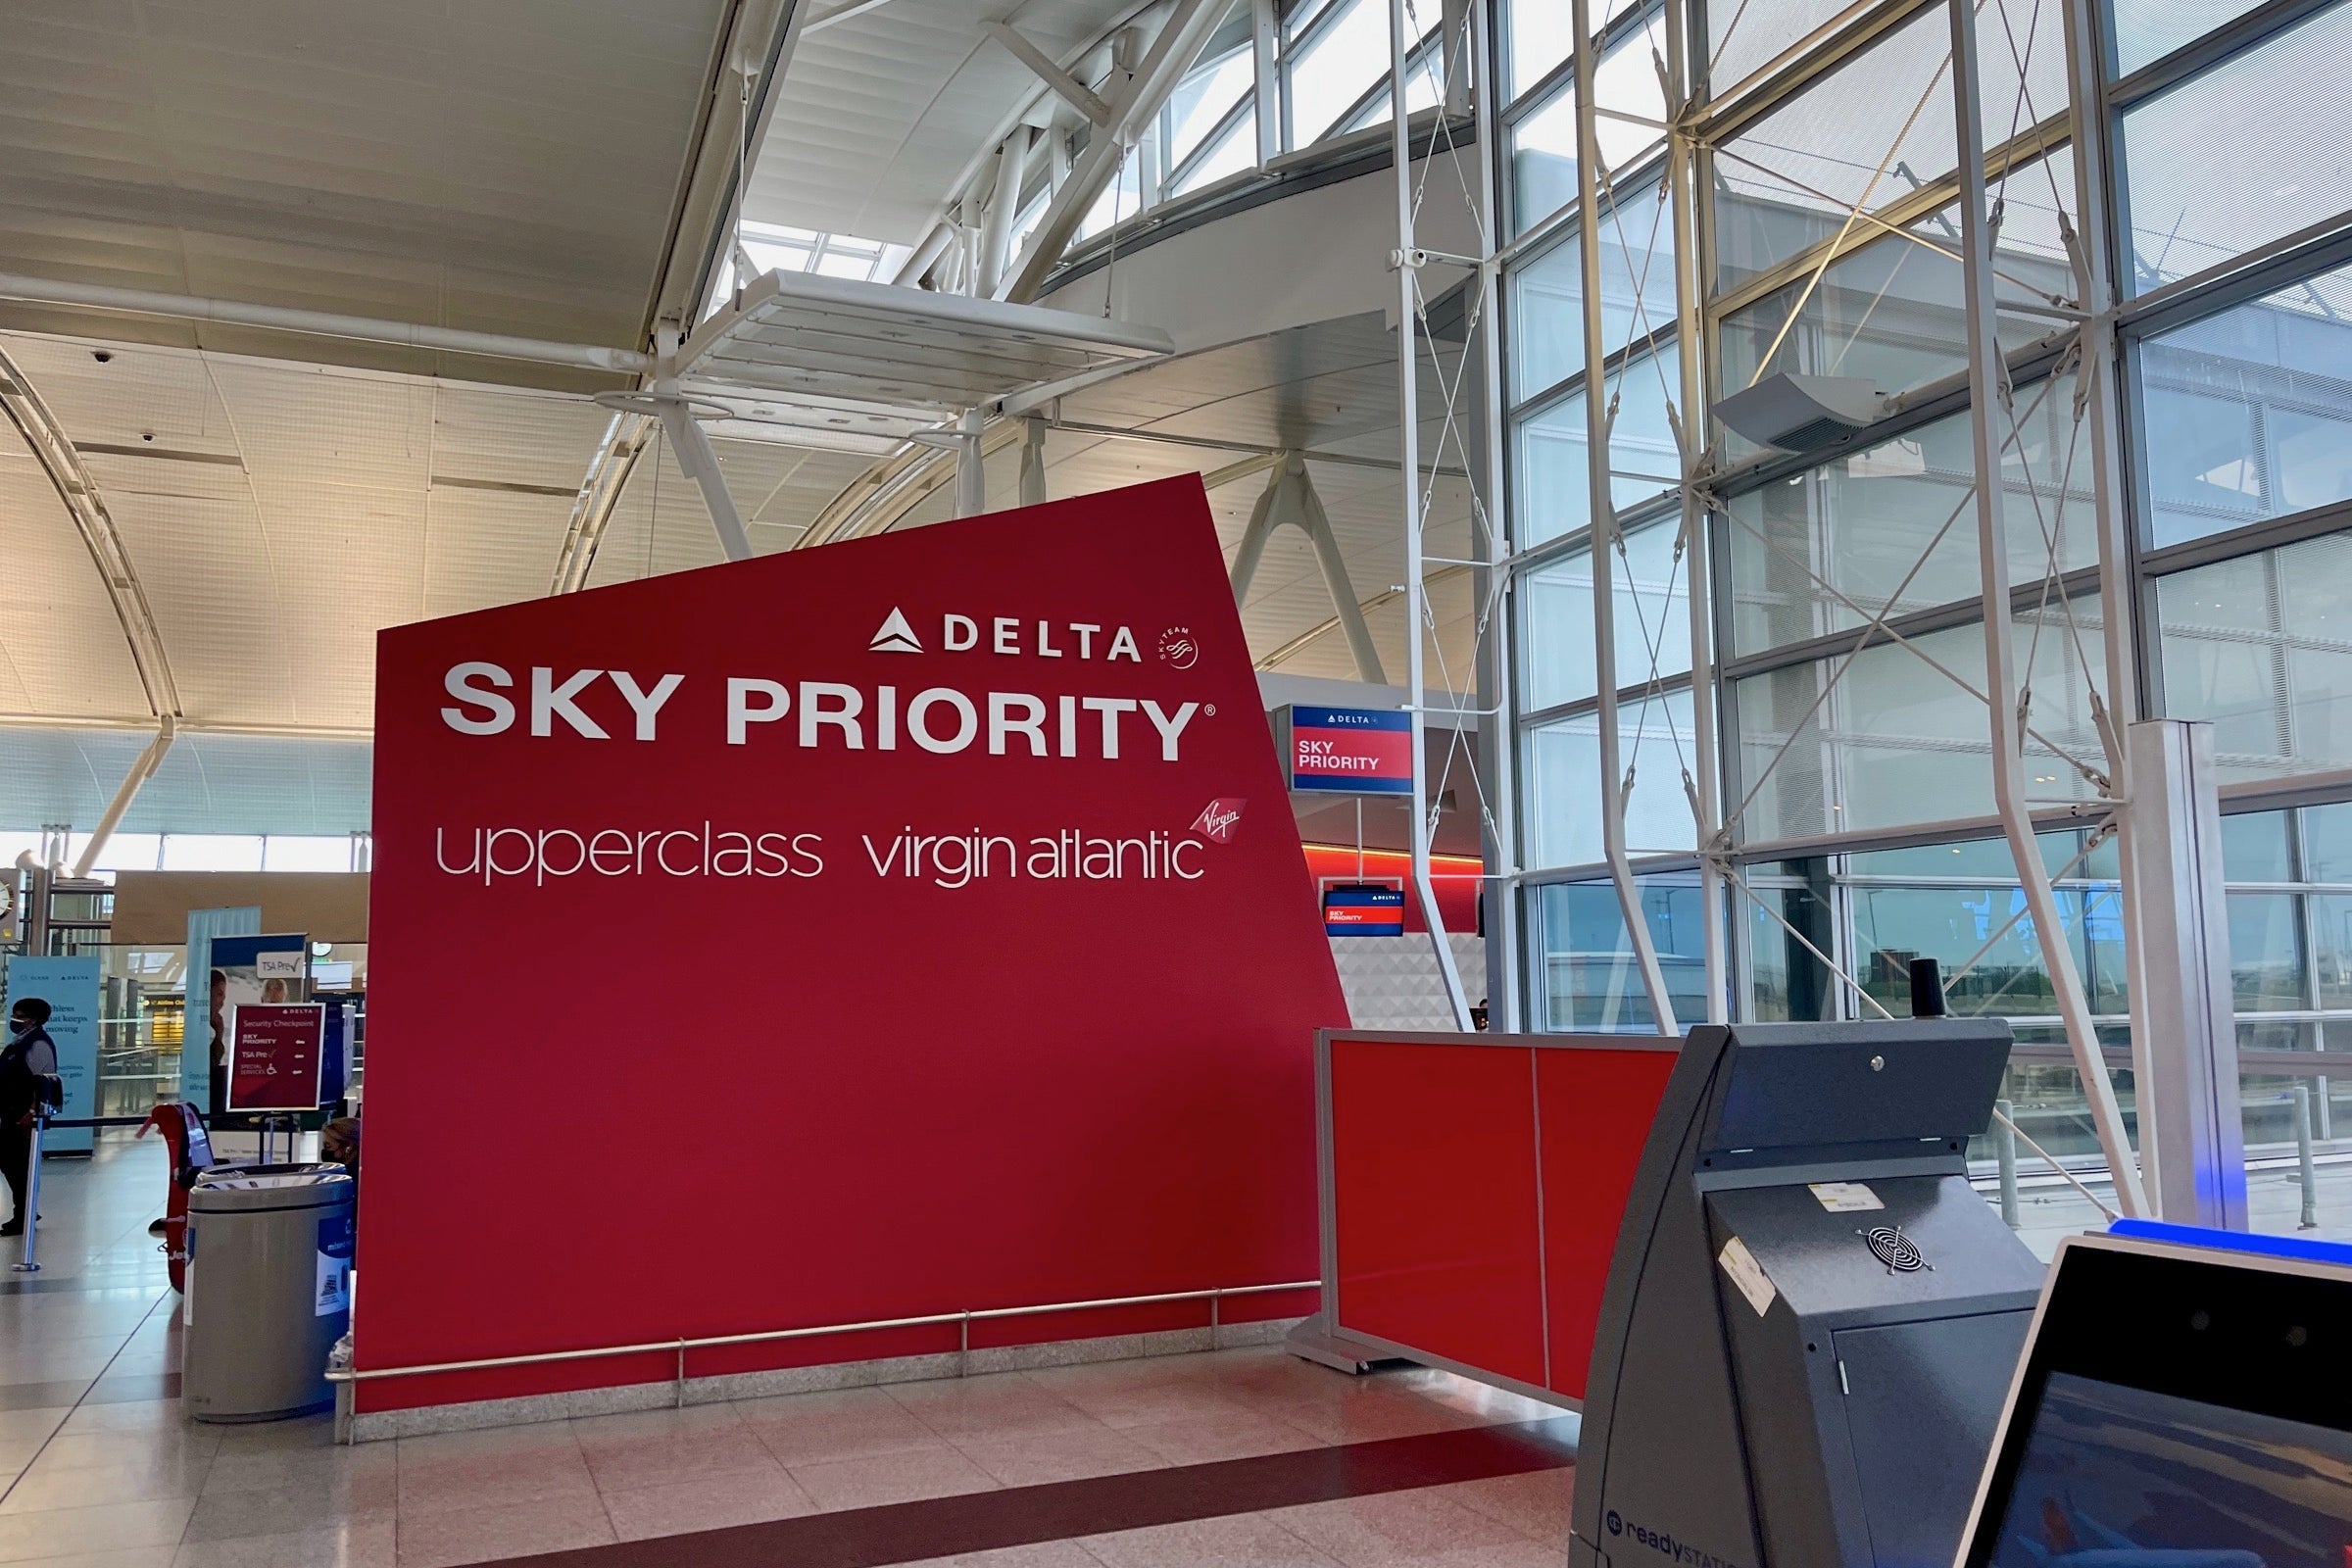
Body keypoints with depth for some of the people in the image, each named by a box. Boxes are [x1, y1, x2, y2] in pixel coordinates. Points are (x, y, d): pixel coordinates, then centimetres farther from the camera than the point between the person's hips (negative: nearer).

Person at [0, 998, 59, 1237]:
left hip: (24, 1116, -10)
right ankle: (23, 1213, 25)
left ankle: (22, 1219, 7)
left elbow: (43, 1082, -21)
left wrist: (32, 1112, -25)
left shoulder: (38, 1044, -16)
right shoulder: (19, 1042, 15)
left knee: (20, 1166, -2)